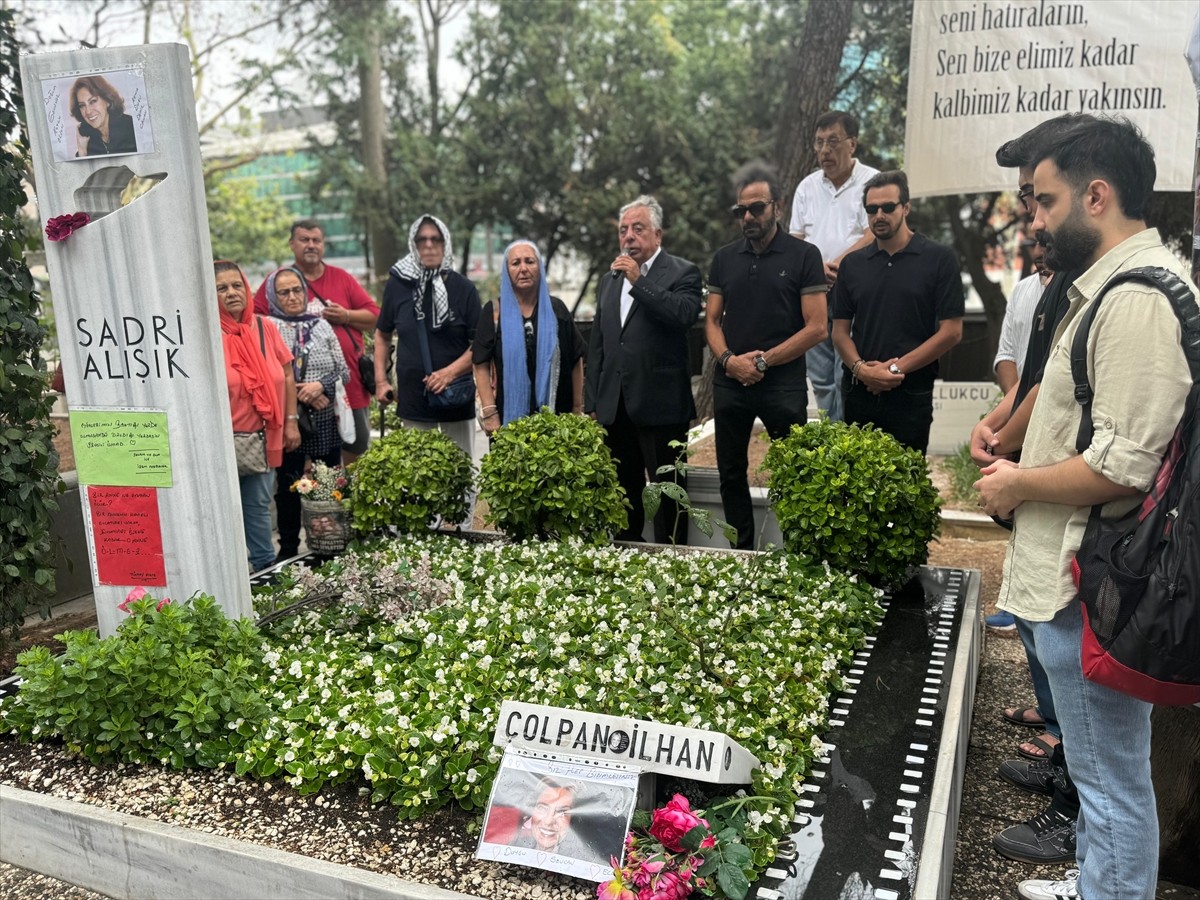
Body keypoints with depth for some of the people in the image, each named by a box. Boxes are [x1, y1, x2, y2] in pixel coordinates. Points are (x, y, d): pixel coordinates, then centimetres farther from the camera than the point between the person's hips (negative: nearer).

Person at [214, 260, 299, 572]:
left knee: (259, 505, 15)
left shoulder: (264, 327, 4)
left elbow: (286, 375, 10)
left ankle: (265, 565, 27)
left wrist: (291, 421, 6)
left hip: (264, 437, 4)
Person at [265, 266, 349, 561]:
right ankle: (288, 548, 20)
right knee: (288, 486, 7)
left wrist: (321, 385, -10)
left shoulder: (320, 324, 10)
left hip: (324, 419, 3)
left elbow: (344, 371, 8)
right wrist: (302, 396, -13)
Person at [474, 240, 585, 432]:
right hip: (509, 416, -1)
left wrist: (578, 408, 6)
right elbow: (481, 365, -2)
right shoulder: (494, 311, 2)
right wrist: (489, 413, -10)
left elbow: (575, 360, 9)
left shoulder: (556, 309, 6)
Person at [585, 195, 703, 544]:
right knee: (623, 492, 13)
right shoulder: (611, 279, 18)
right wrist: (593, 404, 13)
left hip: (660, 404, -6)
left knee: (668, 494, 0)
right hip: (614, 407, 6)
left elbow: (685, 315, -21)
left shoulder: (682, 273, 0)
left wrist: (639, 281, -17)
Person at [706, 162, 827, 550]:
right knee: (731, 474, 10)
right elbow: (712, 320, 11)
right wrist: (728, 359, -8)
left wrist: (763, 361, -11)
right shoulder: (724, 258, 11)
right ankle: (742, 556, 23)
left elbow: (816, 328, -7)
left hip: (783, 384, -4)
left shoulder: (804, 255, -2)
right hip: (729, 383, 5)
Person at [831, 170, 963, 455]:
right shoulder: (852, 264, 10)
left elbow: (951, 331, -6)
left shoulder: (939, 259, -1)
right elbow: (840, 331, 9)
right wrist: (861, 368, -10)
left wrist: (896, 368, -12)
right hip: (858, 393, 3)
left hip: (911, 396, -3)